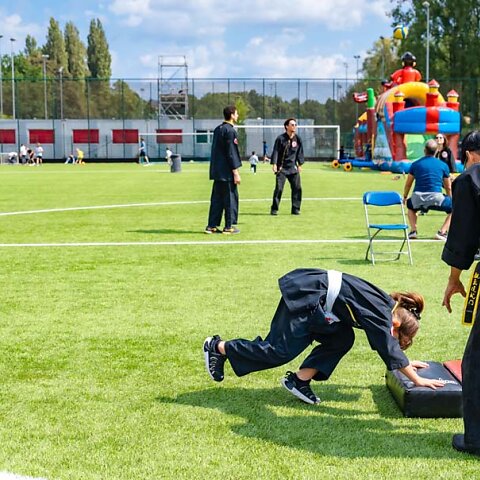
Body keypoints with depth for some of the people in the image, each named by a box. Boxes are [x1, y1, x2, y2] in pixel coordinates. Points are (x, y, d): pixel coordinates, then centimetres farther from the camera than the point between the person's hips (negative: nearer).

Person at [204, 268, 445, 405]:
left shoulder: (387, 305, 12)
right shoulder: (380, 315, -15)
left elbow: (386, 343, 29)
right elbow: (390, 350, -19)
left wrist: (406, 362, 34)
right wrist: (417, 380, -14)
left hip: (315, 293, 10)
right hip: (305, 298, -10)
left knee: (342, 340, 5)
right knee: (280, 350, -7)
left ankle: (300, 380, 6)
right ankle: (218, 347, 4)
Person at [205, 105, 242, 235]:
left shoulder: (217, 129, 14)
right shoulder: (230, 130, -13)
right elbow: (231, 153, -16)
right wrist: (236, 172, -14)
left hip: (217, 171, 9)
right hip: (227, 171, -9)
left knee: (217, 198, 11)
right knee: (231, 198, 0)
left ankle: (212, 226, 12)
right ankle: (229, 226, 4)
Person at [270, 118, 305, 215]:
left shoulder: (298, 139, 6)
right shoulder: (280, 138, -5)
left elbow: (300, 152, 15)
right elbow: (275, 151, -6)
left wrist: (300, 164, 12)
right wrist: (274, 164, -14)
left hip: (293, 168, 4)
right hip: (281, 168, -4)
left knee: (297, 188, -3)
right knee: (279, 188, -9)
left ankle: (295, 209, 7)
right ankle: (274, 209, 0)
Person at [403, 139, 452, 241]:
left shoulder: (415, 164, 13)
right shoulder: (443, 165, 10)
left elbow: (408, 184, 23)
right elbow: (448, 188, 18)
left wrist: (404, 197, 40)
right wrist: (450, 200, 36)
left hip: (417, 198, 3)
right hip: (436, 198, -3)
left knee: (410, 205, 36)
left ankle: (413, 230, 16)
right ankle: (442, 232, 1)